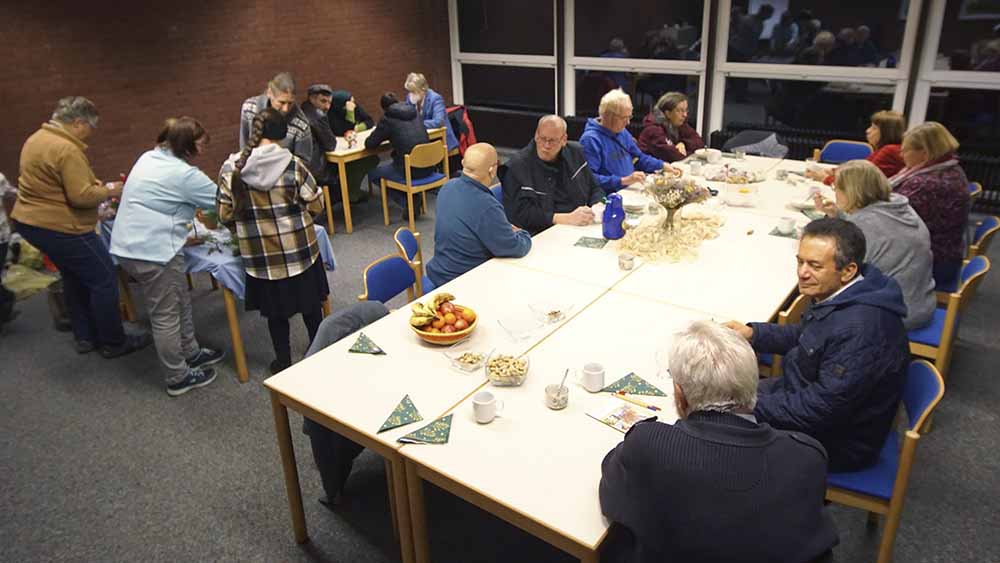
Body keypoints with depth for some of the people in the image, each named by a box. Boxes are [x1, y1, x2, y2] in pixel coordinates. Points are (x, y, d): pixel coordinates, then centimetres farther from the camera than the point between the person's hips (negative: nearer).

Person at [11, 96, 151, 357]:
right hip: (60, 228, -11)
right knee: (104, 279, -1)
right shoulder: (67, 149, -22)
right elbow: (81, 196, -26)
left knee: (75, 277, 21)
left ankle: (85, 337, 29)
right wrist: (108, 191, -9)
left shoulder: (37, 139, 12)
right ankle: (113, 343, 7)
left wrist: (97, 186, 13)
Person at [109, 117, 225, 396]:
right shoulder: (184, 174, -16)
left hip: (129, 245, 9)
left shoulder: (148, 158, 12)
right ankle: (178, 378, 14)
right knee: (166, 315, 2)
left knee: (180, 302, 21)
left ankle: (190, 352, 37)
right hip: (152, 251, -9)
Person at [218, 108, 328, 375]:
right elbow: (316, 205, -7)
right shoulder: (293, 165, -14)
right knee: (311, 305, 18)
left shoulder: (231, 168, -9)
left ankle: (283, 361, 29)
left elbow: (225, 215, -4)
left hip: (260, 255, 1)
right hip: (299, 249, -1)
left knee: (275, 311, 18)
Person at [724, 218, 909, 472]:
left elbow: (820, 409, -32)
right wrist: (752, 333, -2)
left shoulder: (859, 331, -36)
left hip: (837, 441, -9)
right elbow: (804, 336, 14)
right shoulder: (840, 294, -5)